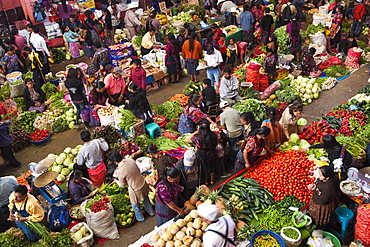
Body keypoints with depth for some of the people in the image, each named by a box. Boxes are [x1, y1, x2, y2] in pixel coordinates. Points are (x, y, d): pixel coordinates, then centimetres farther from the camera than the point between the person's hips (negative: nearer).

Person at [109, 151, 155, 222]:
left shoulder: (119, 171, -30)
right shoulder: (131, 160, -15)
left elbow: (122, 185, -13)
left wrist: (116, 181, 6)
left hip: (135, 189, -6)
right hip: (143, 183, 6)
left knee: (135, 205, 25)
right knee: (145, 199, 32)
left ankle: (140, 218, 50)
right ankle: (151, 212, 56)